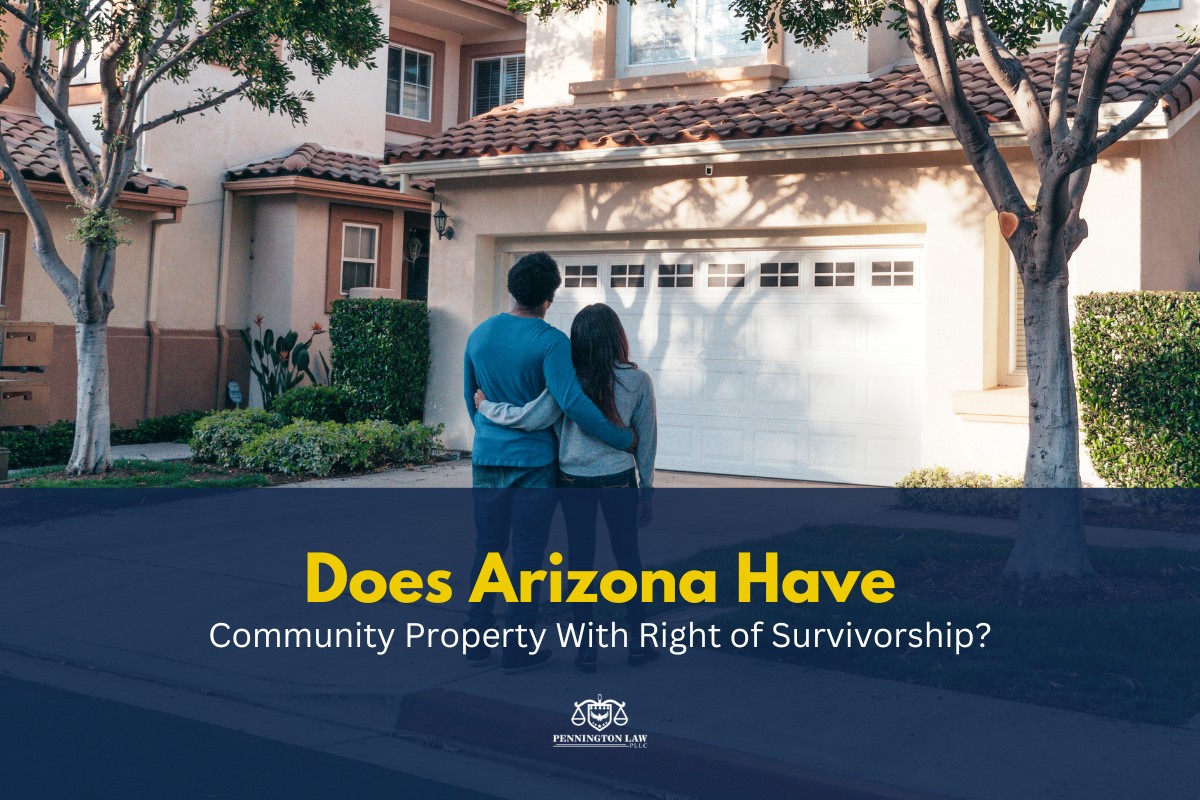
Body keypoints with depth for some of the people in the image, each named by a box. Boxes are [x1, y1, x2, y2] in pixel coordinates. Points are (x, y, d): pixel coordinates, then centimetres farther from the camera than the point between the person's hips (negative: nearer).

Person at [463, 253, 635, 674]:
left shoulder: (480, 334, 5)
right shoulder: (551, 342, -15)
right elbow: (572, 402, -25)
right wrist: (622, 439, -16)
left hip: (486, 459, 5)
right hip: (533, 462, -5)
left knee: (487, 548, 14)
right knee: (527, 555, 3)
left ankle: (476, 640, 19)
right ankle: (518, 648, 9)